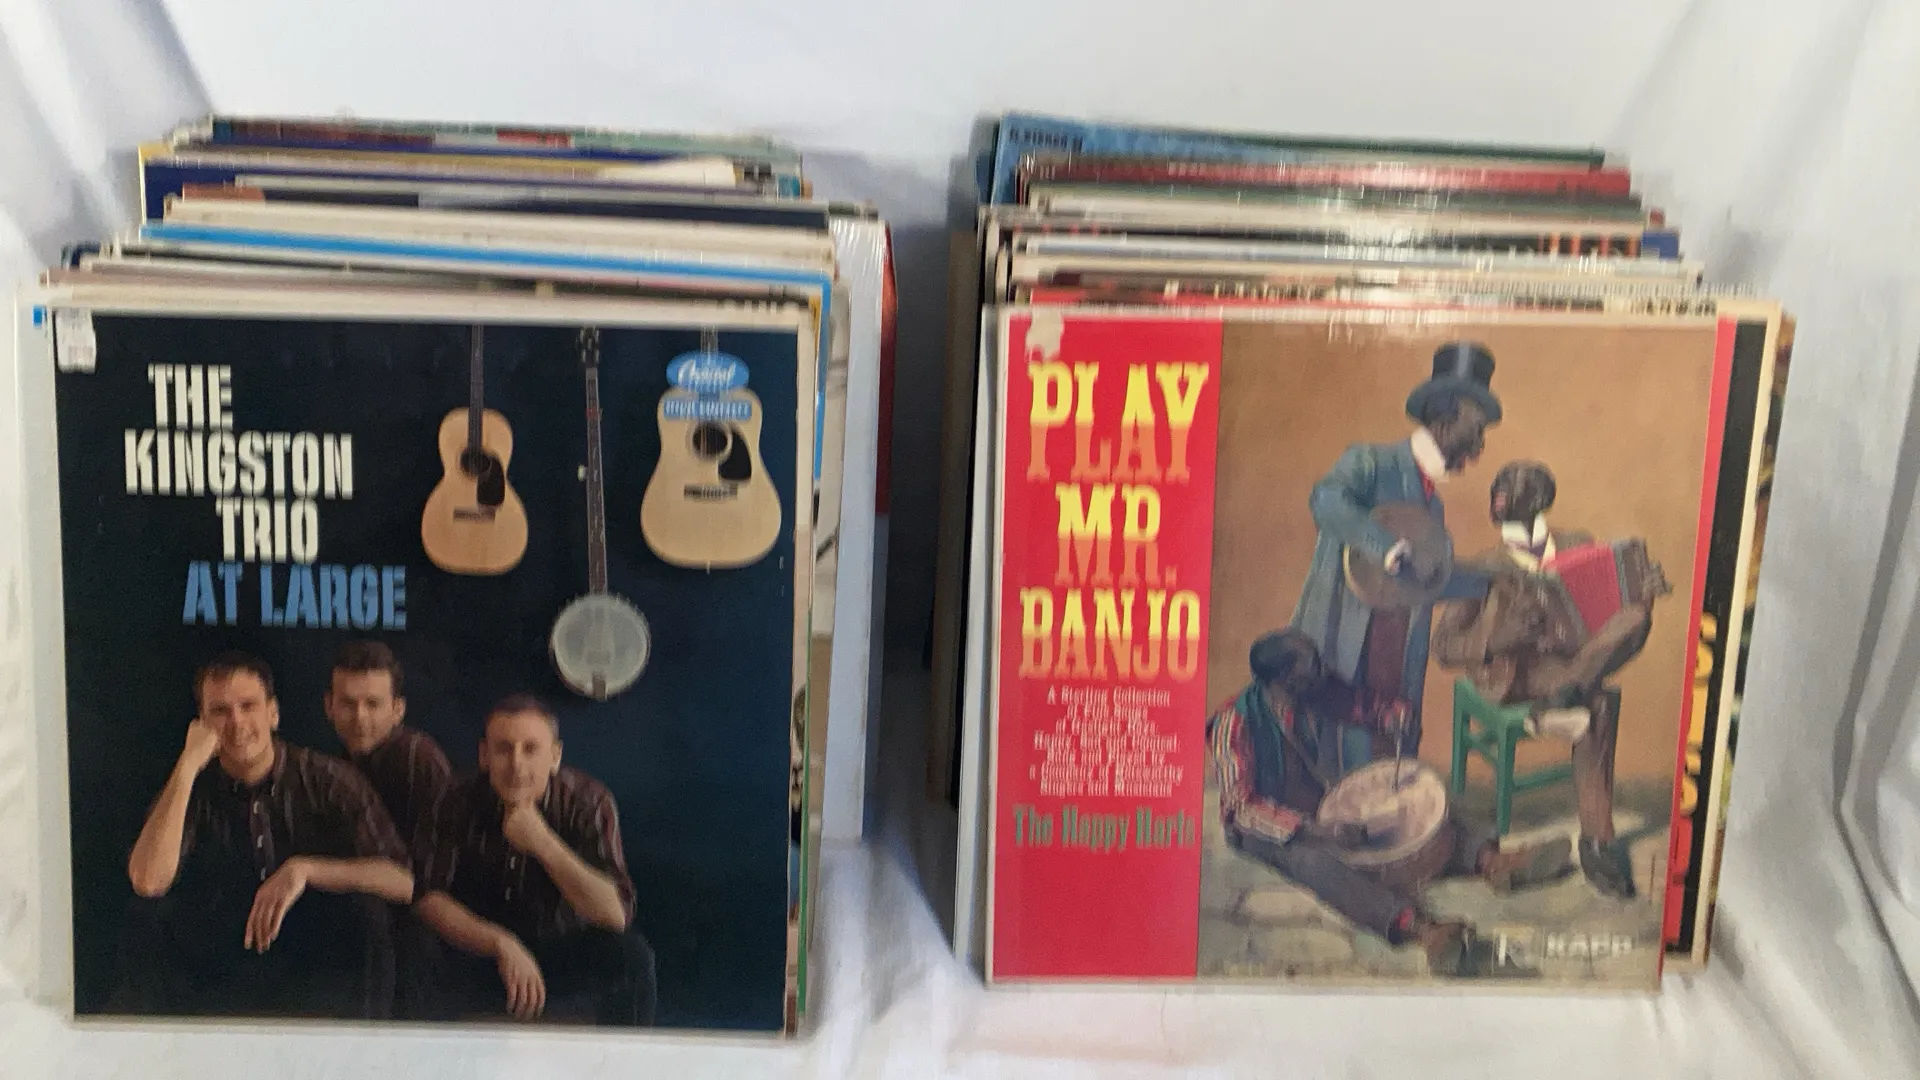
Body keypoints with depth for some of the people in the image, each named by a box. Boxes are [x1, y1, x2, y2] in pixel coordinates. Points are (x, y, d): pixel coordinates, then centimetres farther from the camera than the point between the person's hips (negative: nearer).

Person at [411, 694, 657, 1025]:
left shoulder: (587, 802, -15)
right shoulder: (459, 804, -12)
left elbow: (616, 915, -24)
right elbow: (428, 898, -19)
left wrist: (544, 845, -33)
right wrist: (502, 944, -33)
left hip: (567, 957, 0)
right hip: (481, 955, 0)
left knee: (631, 954, -28)